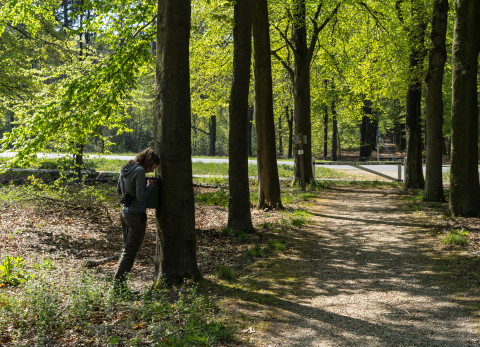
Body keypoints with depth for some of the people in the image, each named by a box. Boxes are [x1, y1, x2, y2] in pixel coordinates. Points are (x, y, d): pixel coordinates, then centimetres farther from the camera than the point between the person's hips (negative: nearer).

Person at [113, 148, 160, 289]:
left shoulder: (125, 168, 7)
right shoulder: (140, 171, -18)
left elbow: (119, 190, 17)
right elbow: (140, 197, -21)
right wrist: (149, 186, -4)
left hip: (124, 212, 8)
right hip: (137, 215, -8)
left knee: (126, 249, 18)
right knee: (131, 251, 2)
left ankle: (118, 282, 20)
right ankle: (118, 282, 5)